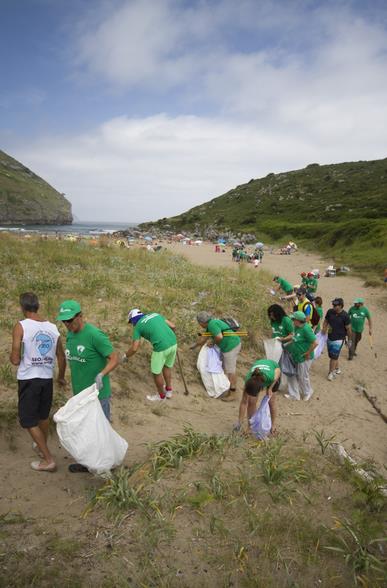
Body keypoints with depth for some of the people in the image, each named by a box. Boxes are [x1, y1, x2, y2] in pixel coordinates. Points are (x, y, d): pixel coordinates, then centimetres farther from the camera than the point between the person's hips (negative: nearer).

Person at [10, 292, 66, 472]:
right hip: (47, 378, 5)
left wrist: (12, 356, 10)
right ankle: (41, 447, 44)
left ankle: (48, 459, 7)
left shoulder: (21, 326, -13)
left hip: (28, 380, -5)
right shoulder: (53, 327, 1)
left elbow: (15, 360, -15)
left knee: (28, 420, 8)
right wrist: (61, 377, 25)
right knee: (43, 416, 24)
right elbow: (61, 358, 8)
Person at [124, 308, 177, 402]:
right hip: (173, 343, 6)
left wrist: (125, 356, 21)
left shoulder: (138, 326, 5)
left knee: (156, 372, 18)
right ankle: (168, 390, 45)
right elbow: (173, 326, 16)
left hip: (161, 348, -6)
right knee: (167, 367, 29)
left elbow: (134, 348, 2)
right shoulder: (155, 315, 19)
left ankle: (161, 395, 38)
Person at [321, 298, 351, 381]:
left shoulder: (345, 316, -16)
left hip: (339, 339, -5)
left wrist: (349, 340, -2)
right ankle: (337, 369, 37)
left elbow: (348, 329, -9)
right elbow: (326, 321, 11)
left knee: (334, 356, -5)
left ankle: (331, 373, 8)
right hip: (330, 338, 5)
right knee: (332, 356, 17)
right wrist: (324, 329, -7)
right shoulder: (330, 312, -4)